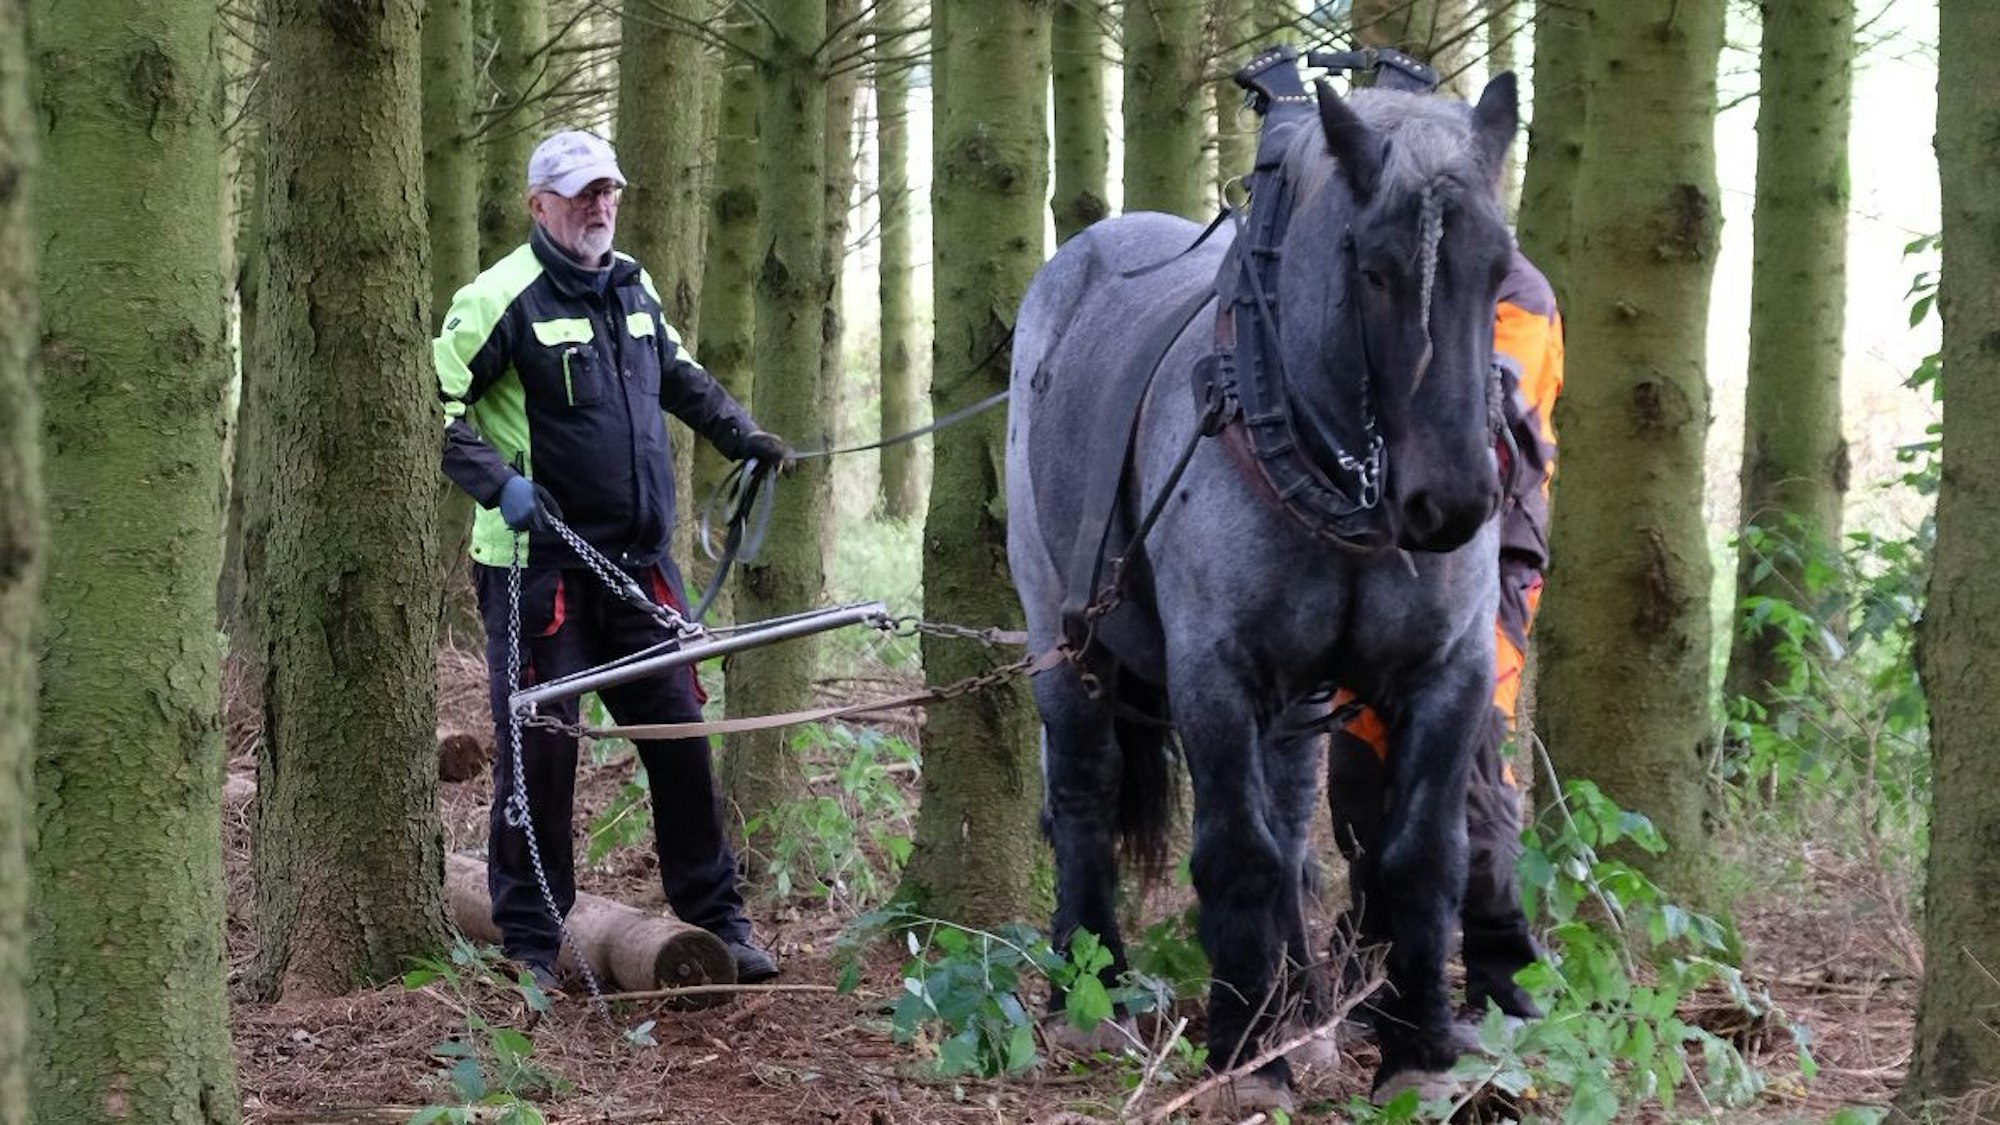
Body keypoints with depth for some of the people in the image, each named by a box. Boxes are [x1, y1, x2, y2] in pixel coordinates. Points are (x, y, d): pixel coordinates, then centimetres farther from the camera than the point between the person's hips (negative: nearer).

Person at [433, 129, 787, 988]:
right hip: (538, 563, -6)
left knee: (681, 734, 7)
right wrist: (495, 482, -23)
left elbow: (680, 375, 31)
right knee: (540, 748, -2)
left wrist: (743, 437, 20)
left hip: (638, 560, 6)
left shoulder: (632, 288, 13)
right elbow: (433, 403, -12)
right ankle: (530, 942, 8)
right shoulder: (502, 298, -11)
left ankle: (714, 918, 18)